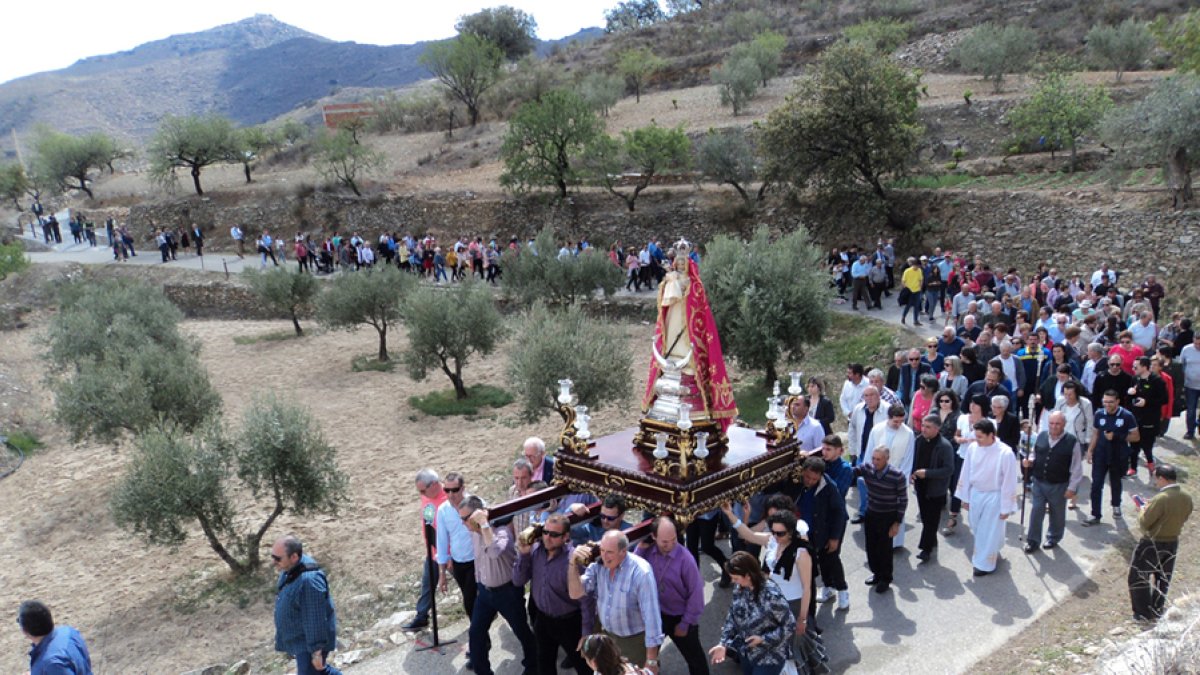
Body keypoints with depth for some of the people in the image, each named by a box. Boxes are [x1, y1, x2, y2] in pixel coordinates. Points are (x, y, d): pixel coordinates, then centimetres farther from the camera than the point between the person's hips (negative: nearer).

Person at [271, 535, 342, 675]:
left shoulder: (309, 580, -33)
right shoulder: (290, 569, -2)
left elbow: (315, 620, -28)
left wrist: (317, 652, -22)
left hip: (310, 642, -9)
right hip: (300, 639, 9)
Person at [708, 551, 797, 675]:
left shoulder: (772, 595, -28)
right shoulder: (740, 590, -9)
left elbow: (789, 626, -19)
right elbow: (732, 617, 0)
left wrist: (764, 639, -22)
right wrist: (724, 644, -10)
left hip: (769, 657, -6)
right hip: (747, 651, 6)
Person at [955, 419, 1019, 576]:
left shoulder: (1005, 453, -24)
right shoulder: (973, 448, -10)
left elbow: (1009, 482, -16)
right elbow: (966, 473, 2)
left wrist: (1006, 508, -11)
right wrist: (965, 497, 8)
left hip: (993, 497, -5)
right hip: (975, 494, 5)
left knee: (989, 532, 7)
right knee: (977, 529, 20)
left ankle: (985, 563, 26)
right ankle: (992, 552, 46)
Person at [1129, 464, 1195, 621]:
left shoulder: (1160, 499, -28)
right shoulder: (1186, 498, -4)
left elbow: (1144, 523, -22)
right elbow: (1183, 518, 13)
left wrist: (1142, 511, -1)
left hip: (1152, 544, -7)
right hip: (1173, 543, 7)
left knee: (1138, 577, 7)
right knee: (1163, 579, 22)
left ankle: (1144, 613, 10)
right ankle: (1157, 610, 33)